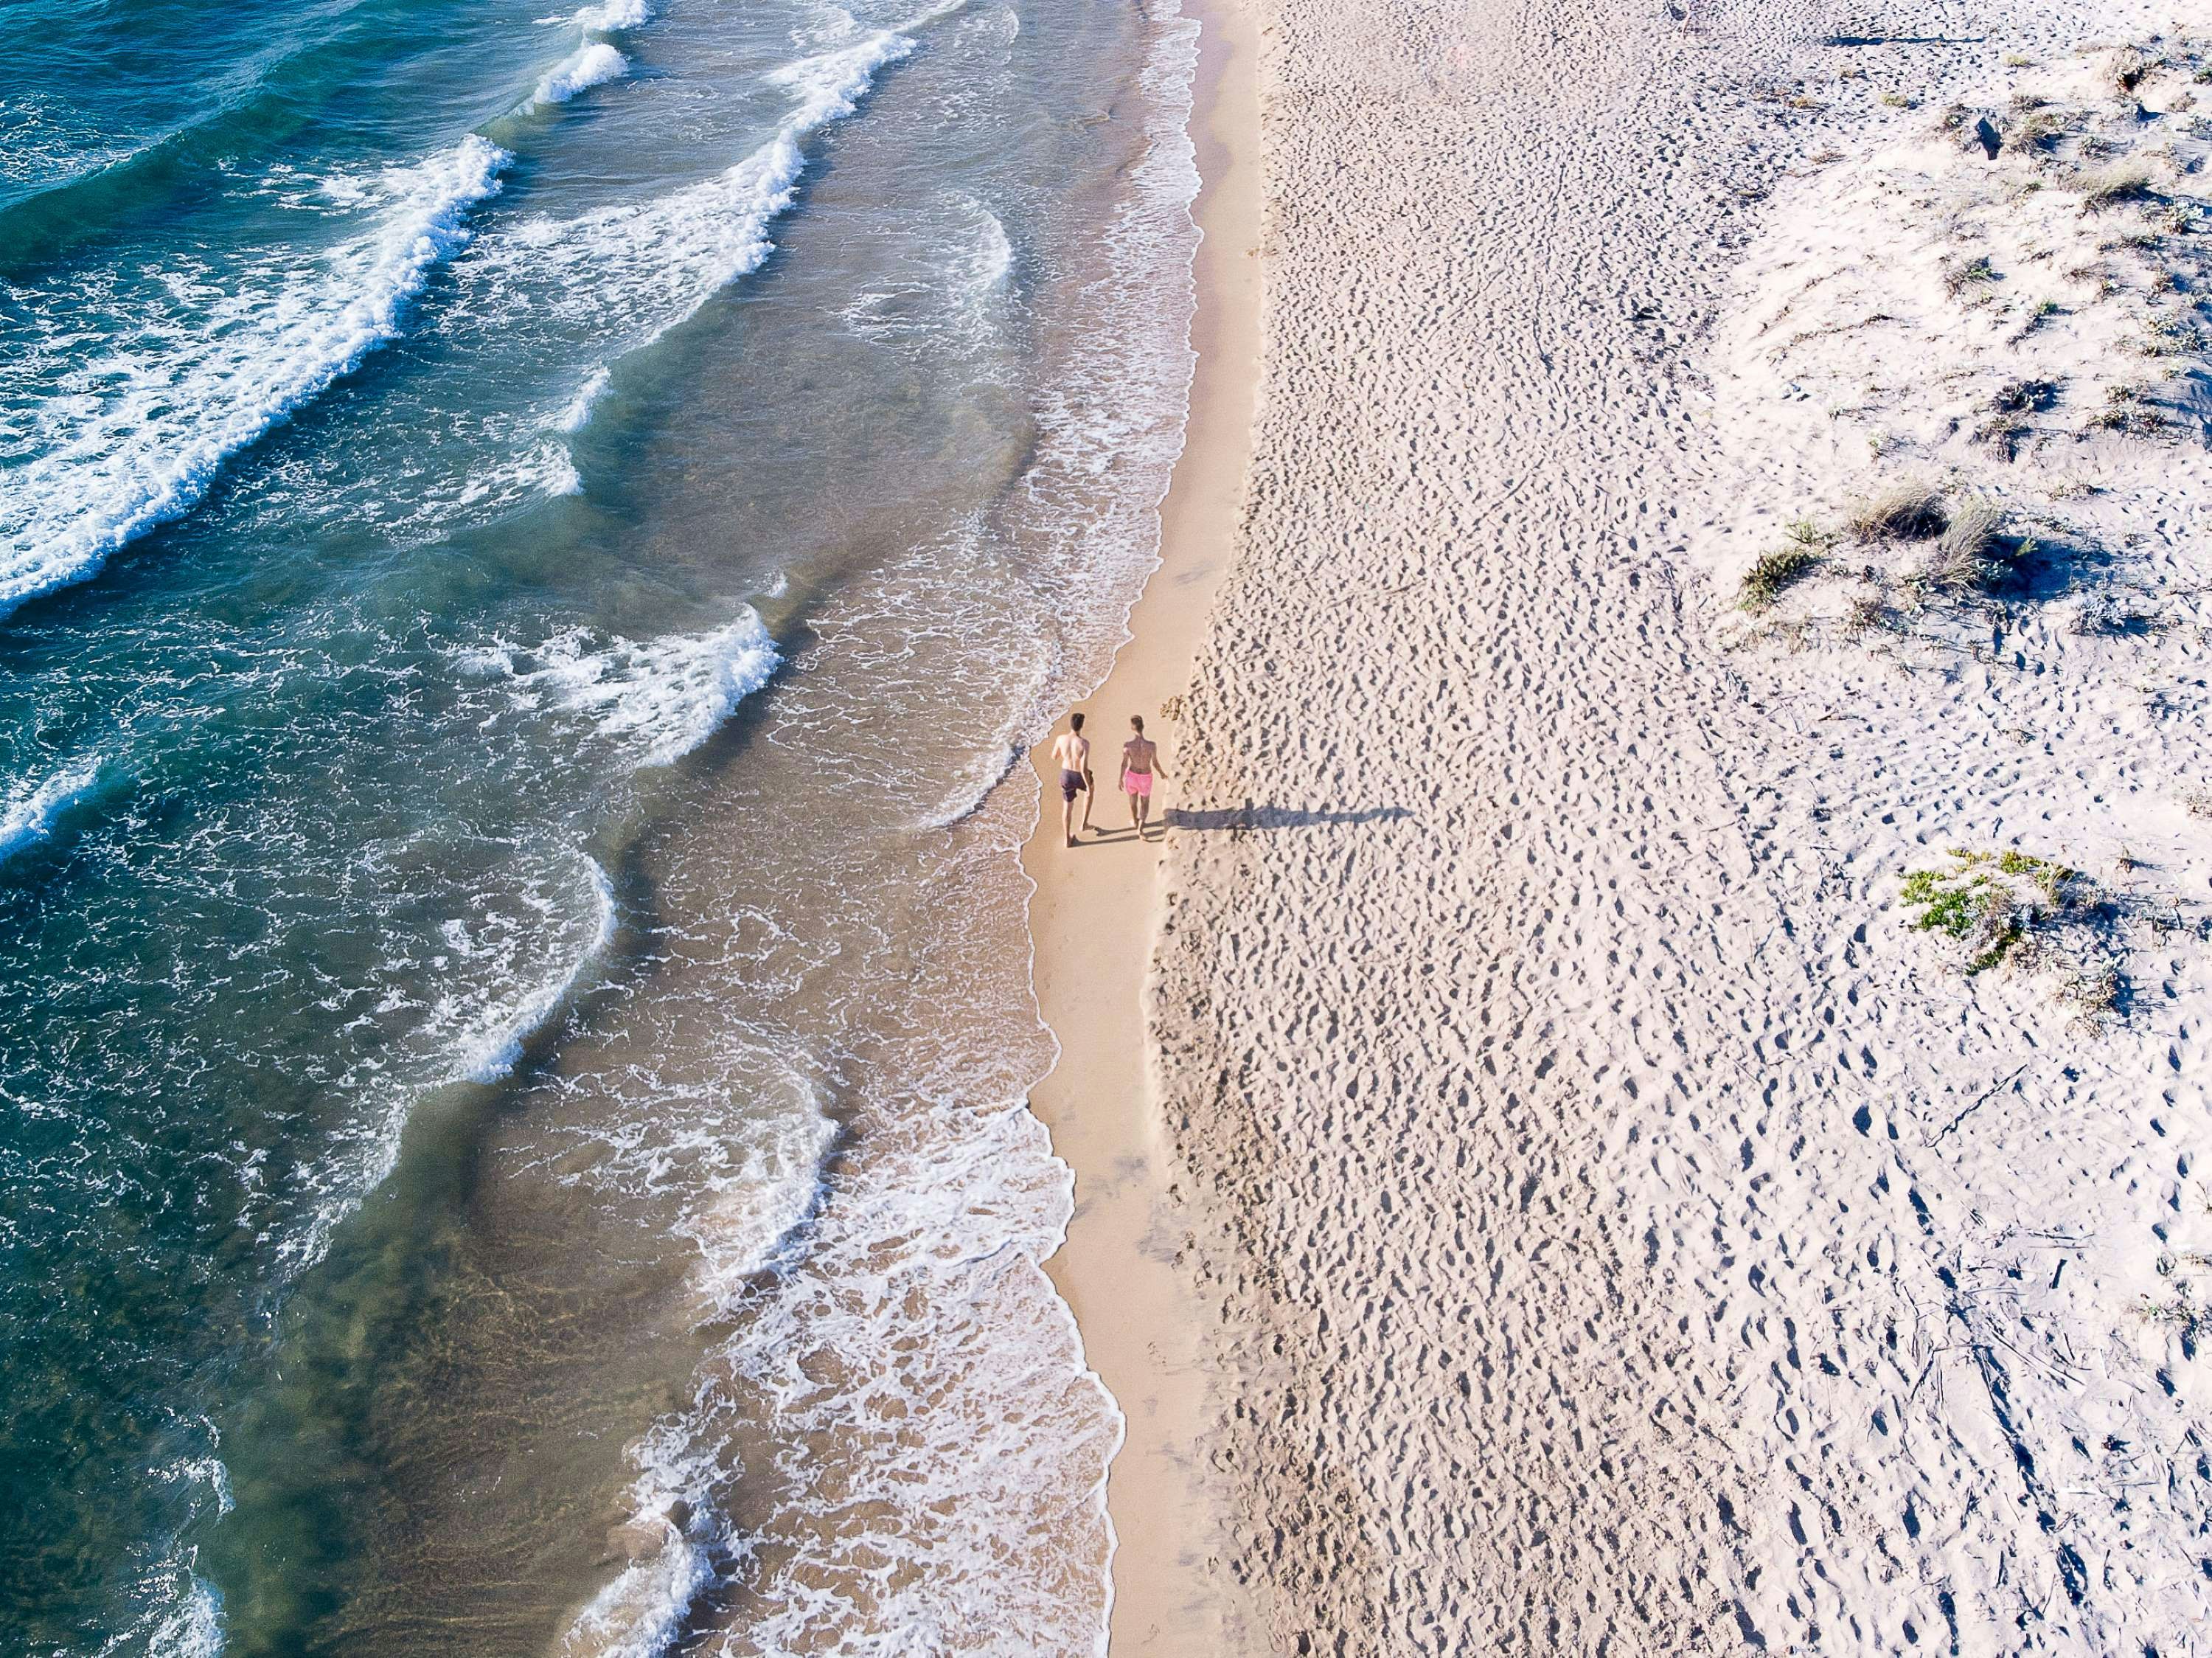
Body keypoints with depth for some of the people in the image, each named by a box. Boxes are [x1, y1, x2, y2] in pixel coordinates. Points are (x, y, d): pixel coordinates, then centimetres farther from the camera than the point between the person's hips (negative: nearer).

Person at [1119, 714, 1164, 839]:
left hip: (1131, 776, 1)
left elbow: (1124, 764, -13)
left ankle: (1135, 822, 53)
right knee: (1145, 803, 23)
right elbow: (1155, 764, -15)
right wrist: (1162, 773, 7)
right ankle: (1140, 829, 7)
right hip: (1145, 778, -1)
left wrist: (1121, 780, 4)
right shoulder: (1152, 745, -29)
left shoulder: (1127, 745, -27)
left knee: (1133, 800, 29)